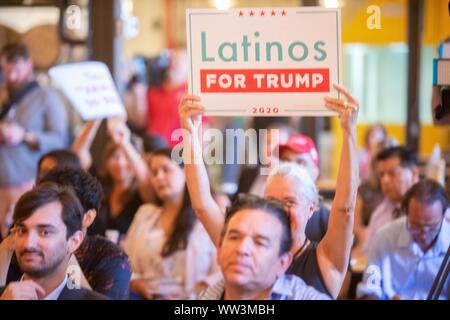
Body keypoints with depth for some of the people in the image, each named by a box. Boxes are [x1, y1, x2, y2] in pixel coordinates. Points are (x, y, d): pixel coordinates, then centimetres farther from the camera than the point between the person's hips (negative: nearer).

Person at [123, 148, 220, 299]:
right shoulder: (145, 213, 22)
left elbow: (220, 272, -5)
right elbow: (126, 263, 15)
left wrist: (192, 295, -17)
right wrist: (141, 286, -4)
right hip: (146, 297, 4)